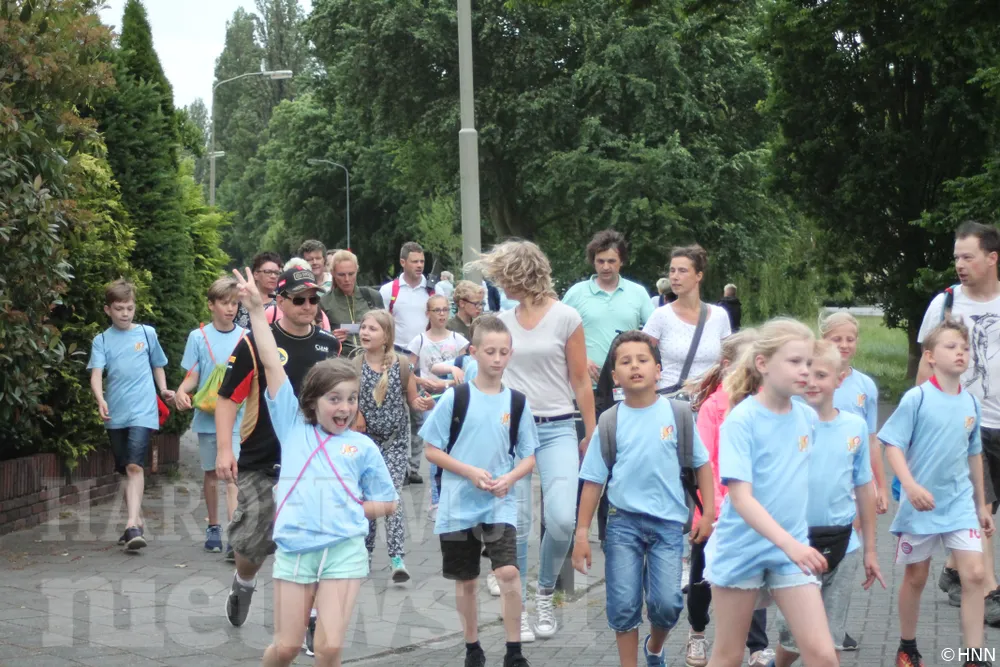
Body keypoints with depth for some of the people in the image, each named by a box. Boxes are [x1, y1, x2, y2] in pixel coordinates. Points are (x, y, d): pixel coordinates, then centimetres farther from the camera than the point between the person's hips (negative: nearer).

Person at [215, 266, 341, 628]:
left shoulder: (330, 346, 6)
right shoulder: (256, 343, -7)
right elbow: (228, 398, -5)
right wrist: (224, 450, -13)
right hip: (260, 463, -3)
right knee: (252, 539, 2)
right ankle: (243, 583, 36)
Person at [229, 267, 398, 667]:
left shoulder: (363, 447, 8)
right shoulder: (293, 427, 8)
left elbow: (387, 503, 13)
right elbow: (271, 366, 5)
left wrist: (346, 510, -1)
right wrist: (256, 309, 2)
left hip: (343, 550, 0)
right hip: (294, 549, 1)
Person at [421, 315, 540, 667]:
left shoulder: (517, 401, 2)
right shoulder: (455, 397, -4)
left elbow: (529, 458, 6)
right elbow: (432, 450, -2)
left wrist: (509, 478, -13)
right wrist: (470, 472, -14)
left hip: (501, 505, 0)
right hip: (459, 505, 0)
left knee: (508, 572, -17)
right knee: (466, 581, 11)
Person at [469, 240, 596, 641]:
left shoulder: (565, 317, -1)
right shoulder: (502, 320, 8)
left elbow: (580, 382, 2)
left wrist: (591, 434, 2)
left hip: (557, 427, -3)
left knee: (562, 519, -15)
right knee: (516, 523, 0)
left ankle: (545, 593, 10)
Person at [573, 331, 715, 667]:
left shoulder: (677, 414, 0)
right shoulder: (610, 422, 1)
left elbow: (701, 464, 8)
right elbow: (593, 481, 4)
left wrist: (708, 514, 2)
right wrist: (582, 533, 1)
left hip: (668, 522, -1)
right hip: (623, 522, 1)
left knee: (667, 602, -7)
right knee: (623, 604, 0)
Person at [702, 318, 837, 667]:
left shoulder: (808, 417, 1)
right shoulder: (741, 420, -16)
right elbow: (741, 498, -23)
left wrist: (796, 542, 15)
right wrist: (788, 543, -34)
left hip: (792, 549, 4)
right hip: (741, 548, -4)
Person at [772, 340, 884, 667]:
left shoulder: (855, 426, 2)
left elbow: (864, 489, 10)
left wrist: (870, 550, 12)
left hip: (842, 544, 3)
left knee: (830, 640, 7)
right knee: (794, 638, 6)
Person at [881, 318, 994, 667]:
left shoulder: (970, 403, 4)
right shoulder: (917, 398, -11)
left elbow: (974, 455, 14)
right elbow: (893, 445, -13)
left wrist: (981, 504, 18)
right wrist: (910, 485, -28)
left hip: (960, 504, 3)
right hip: (921, 504, -3)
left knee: (974, 574, -8)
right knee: (916, 577, 10)